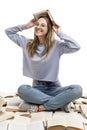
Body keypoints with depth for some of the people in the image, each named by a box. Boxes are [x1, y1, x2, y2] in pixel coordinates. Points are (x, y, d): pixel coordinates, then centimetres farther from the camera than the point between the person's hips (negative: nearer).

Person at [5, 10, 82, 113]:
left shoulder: (57, 45, -8)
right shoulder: (28, 43, 4)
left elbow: (76, 47, -25)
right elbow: (8, 31, 13)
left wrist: (59, 32, -16)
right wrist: (26, 26, 2)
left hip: (53, 87, -1)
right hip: (37, 87, 2)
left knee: (77, 89, -29)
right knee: (22, 89, -33)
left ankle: (39, 106, -26)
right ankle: (60, 102, -24)